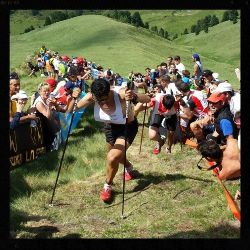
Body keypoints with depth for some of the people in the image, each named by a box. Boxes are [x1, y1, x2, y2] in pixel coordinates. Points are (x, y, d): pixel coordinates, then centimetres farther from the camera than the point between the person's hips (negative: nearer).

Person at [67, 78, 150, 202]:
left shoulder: (121, 94, -39)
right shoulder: (91, 96, -28)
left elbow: (147, 99, -41)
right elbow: (70, 111, -24)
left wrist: (134, 97, -62)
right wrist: (73, 98, -44)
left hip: (127, 127, -5)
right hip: (110, 127, 5)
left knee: (112, 157, -22)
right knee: (116, 155, 27)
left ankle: (108, 187, 7)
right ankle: (129, 167, 64)